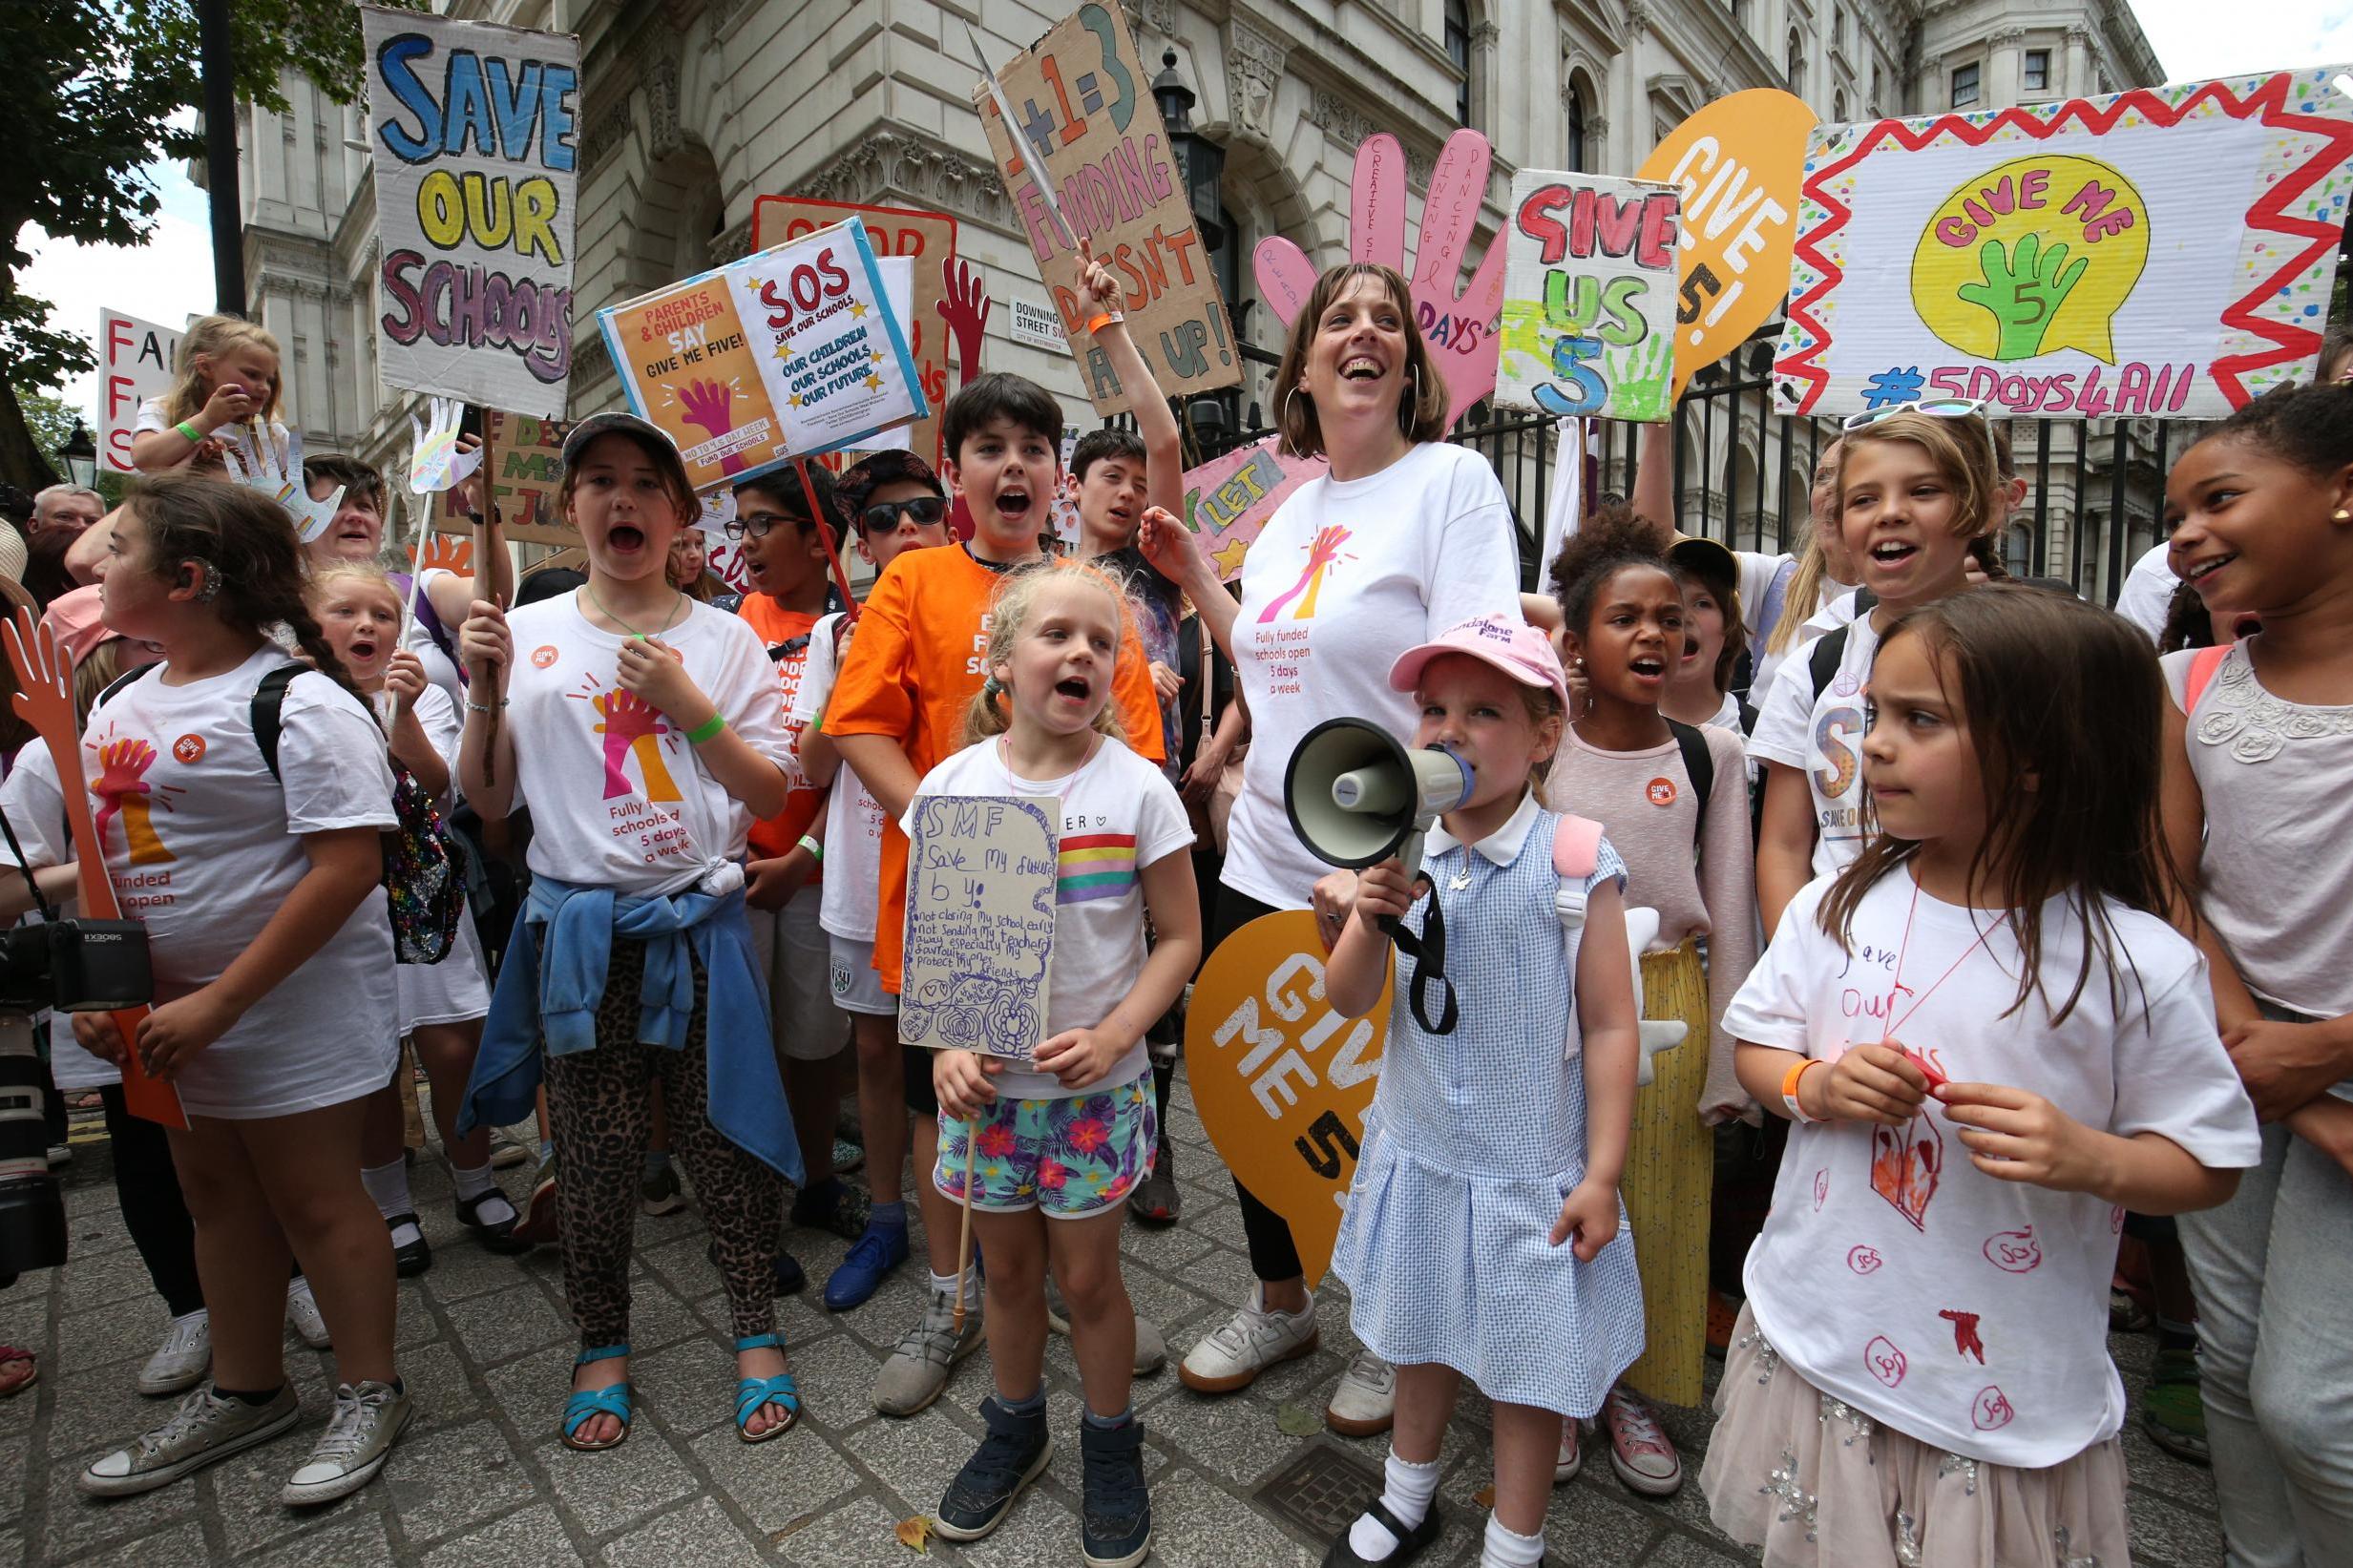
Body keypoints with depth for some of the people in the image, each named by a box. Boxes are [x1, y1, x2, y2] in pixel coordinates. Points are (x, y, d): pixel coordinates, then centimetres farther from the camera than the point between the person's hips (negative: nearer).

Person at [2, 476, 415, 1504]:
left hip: (295, 1005, -8)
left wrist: (219, 1002, -21)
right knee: (218, 1195, 19)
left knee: (314, 1198, 3)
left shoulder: (297, 702, -17)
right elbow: (88, 861, 16)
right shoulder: (117, 707, 9)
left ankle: (369, 1393, 23)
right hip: (168, 1009, 8)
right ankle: (246, 1391, 38)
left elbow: (348, 867, -23)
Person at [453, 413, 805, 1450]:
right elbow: (488, 801, 7)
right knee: (595, 1148, 10)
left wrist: (690, 706, -14)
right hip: (578, 928, 1)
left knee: (721, 1132, 6)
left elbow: (772, 795, -3)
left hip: (699, 924, -1)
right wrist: (485, 690, -6)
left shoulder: (723, 637, 1)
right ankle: (600, 1345, 31)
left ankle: (755, 1330, 26)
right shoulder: (528, 634, 5)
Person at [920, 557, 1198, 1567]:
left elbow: (1178, 937, -6)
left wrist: (1112, 1035, -18)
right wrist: (945, 1044, -12)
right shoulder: (951, 785, -6)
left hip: (1095, 1085, -2)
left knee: (1087, 1278, 12)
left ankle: (1111, 1450, 39)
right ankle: (1014, 1432, 46)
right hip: (982, 1083, 2)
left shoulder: (1138, 788, -11)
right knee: (1008, 1270, 20)